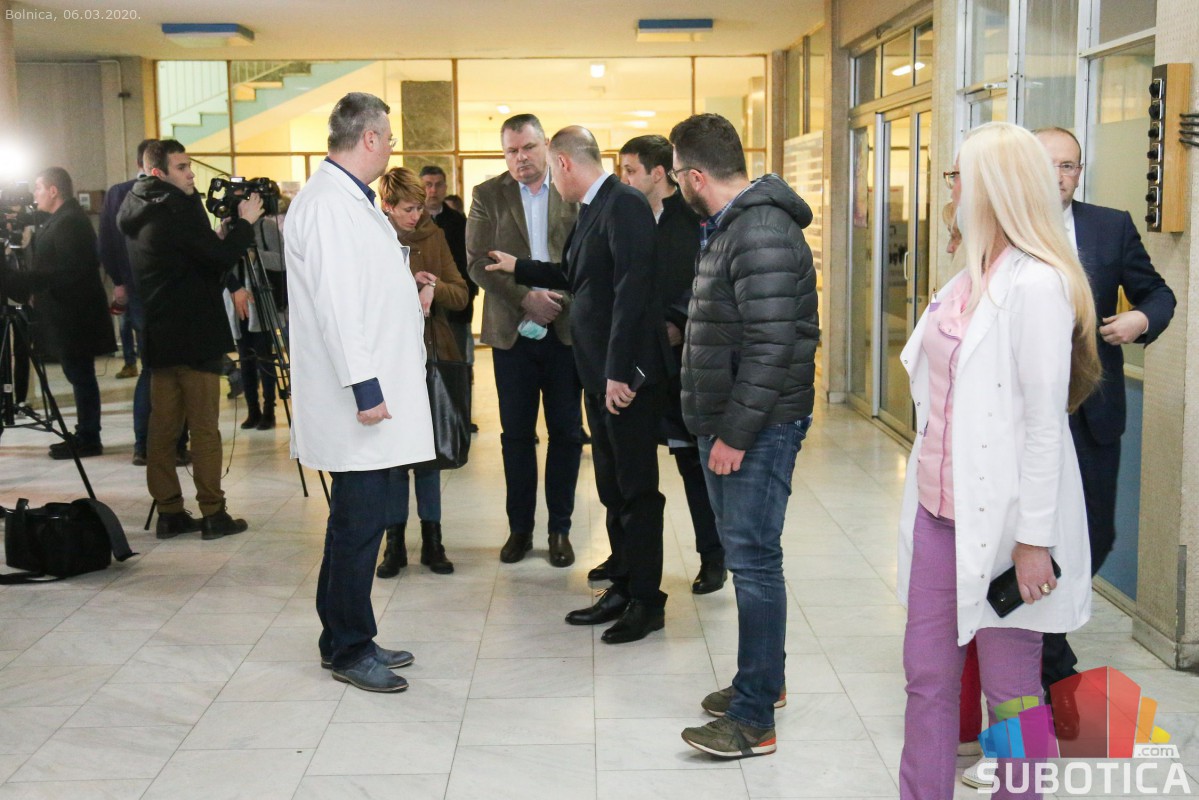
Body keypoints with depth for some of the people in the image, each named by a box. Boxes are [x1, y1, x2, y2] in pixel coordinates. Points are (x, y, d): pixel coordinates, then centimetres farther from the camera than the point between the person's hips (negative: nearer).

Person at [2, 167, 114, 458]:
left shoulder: (69, 222, -17)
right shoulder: (59, 220, 16)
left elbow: (67, 271, -24)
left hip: (73, 316, -10)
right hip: (70, 314, 10)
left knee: (80, 376, -3)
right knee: (79, 376, 13)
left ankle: (88, 440, 3)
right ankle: (85, 435, 20)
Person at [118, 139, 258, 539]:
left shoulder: (140, 213, 14)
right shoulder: (177, 209, -14)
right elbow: (221, 256, -19)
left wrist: (224, 230, 8)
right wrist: (245, 222, -5)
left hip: (159, 336, 8)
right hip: (195, 337, -8)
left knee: (163, 427, 8)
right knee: (204, 429, -3)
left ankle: (169, 511, 13)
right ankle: (213, 514, 0)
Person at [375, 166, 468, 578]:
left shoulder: (433, 236, 7)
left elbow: (461, 293, 4)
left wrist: (433, 288, -16)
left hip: (431, 354, 3)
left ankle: (432, 539, 16)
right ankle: (394, 541, 13)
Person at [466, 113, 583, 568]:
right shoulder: (487, 196, 4)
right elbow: (478, 262, -4)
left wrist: (562, 298, -15)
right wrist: (525, 297, -15)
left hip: (565, 330, 0)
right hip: (513, 331, 0)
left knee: (566, 432, 5)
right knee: (516, 435, 8)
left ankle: (560, 529, 17)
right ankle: (519, 528, 19)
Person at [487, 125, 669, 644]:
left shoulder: (624, 205, -15)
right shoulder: (592, 210, 14)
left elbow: (632, 288, -22)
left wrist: (620, 371, -24)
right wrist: (521, 268, 37)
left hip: (627, 374, -9)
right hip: (600, 373, 9)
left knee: (636, 488, 0)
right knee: (613, 488, 15)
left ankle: (647, 601, 10)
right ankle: (622, 588, 25)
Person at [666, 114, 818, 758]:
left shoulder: (762, 235, -19)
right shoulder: (727, 227, 15)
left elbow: (772, 346, -24)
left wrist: (736, 432, -21)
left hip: (758, 427, -10)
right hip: (727, 423, 10)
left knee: (753, 559, -6)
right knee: (743, 552, 18)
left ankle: (754, 718, 2)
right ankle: (763, 679, 32)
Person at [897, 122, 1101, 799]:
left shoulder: (1036, 285, -15)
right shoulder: (968, 276, 11)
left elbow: (1045, 420, -18)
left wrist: (1033, 539, -18)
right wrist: (927, 484, 16)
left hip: (1002, 516, -8)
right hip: (940, 507, 8)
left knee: (1011, 690, 8)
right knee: (928, 679, 13)